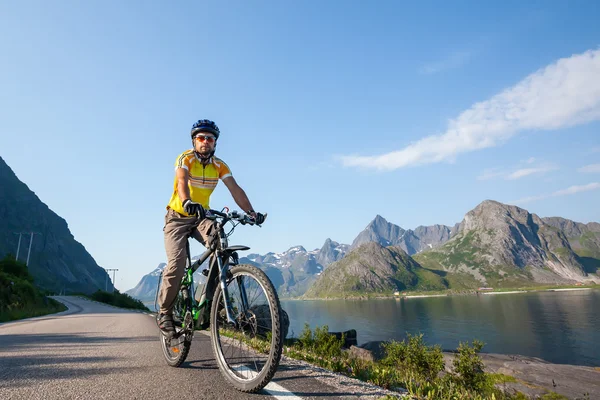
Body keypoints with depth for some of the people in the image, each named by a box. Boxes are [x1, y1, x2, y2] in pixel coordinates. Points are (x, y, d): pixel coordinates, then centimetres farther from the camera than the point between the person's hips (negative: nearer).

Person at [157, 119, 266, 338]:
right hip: (177, 217, -3)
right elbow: (181, 182, -33)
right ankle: (164, 312, 4)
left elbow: (235, 189, -12)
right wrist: (187, 202, -55)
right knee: (177, 263, -18)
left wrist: (251, 211, -28)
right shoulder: (185, 159, -13)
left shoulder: (220, 165, -2)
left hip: (201, 218, 3)